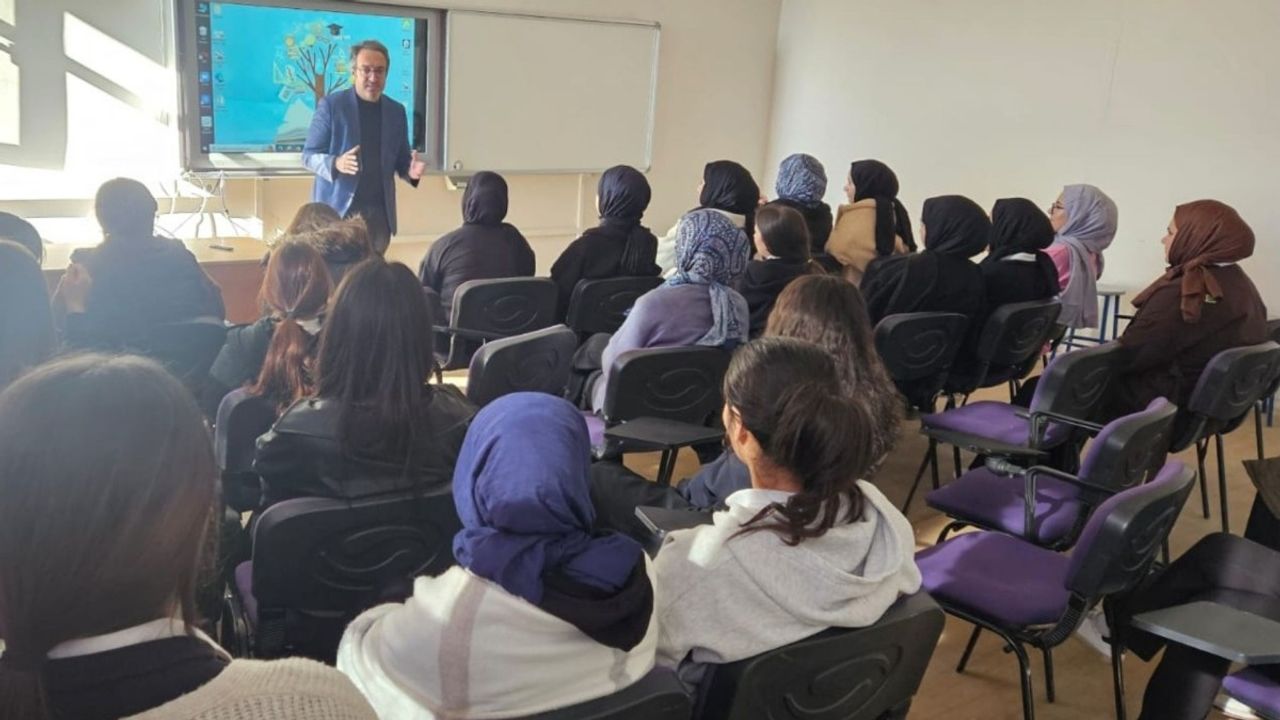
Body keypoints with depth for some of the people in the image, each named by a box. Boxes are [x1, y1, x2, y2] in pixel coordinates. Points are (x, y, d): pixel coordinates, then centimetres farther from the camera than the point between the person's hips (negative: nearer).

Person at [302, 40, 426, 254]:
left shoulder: (396, 111, 9)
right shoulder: (330, 105, -3)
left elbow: (401, 160, 15)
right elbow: (308, 155, -4)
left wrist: (411, 171, -10)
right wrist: (336, 164, -25)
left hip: (379, 212, 4)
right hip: (337, 209, -4)